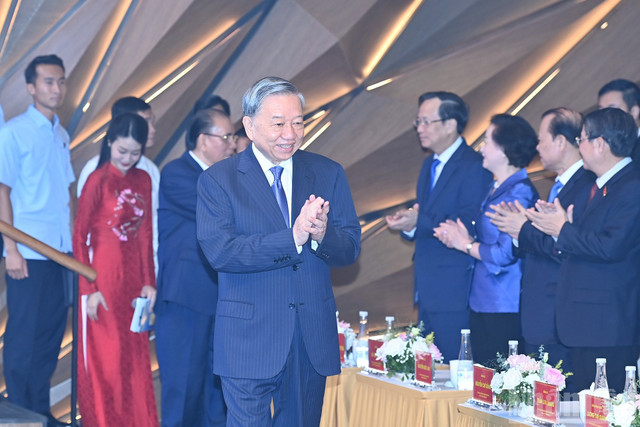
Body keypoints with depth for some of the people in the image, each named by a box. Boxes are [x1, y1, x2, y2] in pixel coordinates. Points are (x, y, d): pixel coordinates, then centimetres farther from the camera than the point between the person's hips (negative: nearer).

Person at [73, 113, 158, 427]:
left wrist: (148, 281, 6)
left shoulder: (143, 180, 7)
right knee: (105, 357, 2)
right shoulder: (98, 180, -10)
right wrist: (89, 289, -12)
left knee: (135, 356, 11)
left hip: (134, 278, 5)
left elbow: (145, 234, 11)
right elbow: (79, 236, -9)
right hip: (104, 278, -5)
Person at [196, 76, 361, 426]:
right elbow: (219, 251, -17)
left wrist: (322, 235, -20)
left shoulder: (328, 174, 7)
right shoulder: (218, 180, -3)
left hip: (314, 342, 4)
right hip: (250, 341, -4)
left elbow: (350, 250, 4)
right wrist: (293, 237, -25)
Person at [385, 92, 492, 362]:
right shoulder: (430, 165, 16)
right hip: (427, 289, 9)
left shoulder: (474, 168, -13)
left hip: (453, 291, -9)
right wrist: (409, 225, -4)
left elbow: (467, 228, -20)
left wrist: (418, 222, -23)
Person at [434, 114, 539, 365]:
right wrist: (457, 237, 2)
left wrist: (466, 244, -9)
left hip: (504, 310, -10)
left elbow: (505, 254, -23)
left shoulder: (519, 193, -17)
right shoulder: (496, 189, 14)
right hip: (481, 303, 10)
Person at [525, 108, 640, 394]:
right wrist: (562, 228, 0)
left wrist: (563, 231, -11)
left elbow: (611, 247, -24)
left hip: (609, 326, -10)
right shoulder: (596, 187, 19)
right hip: (583, 325, 10)